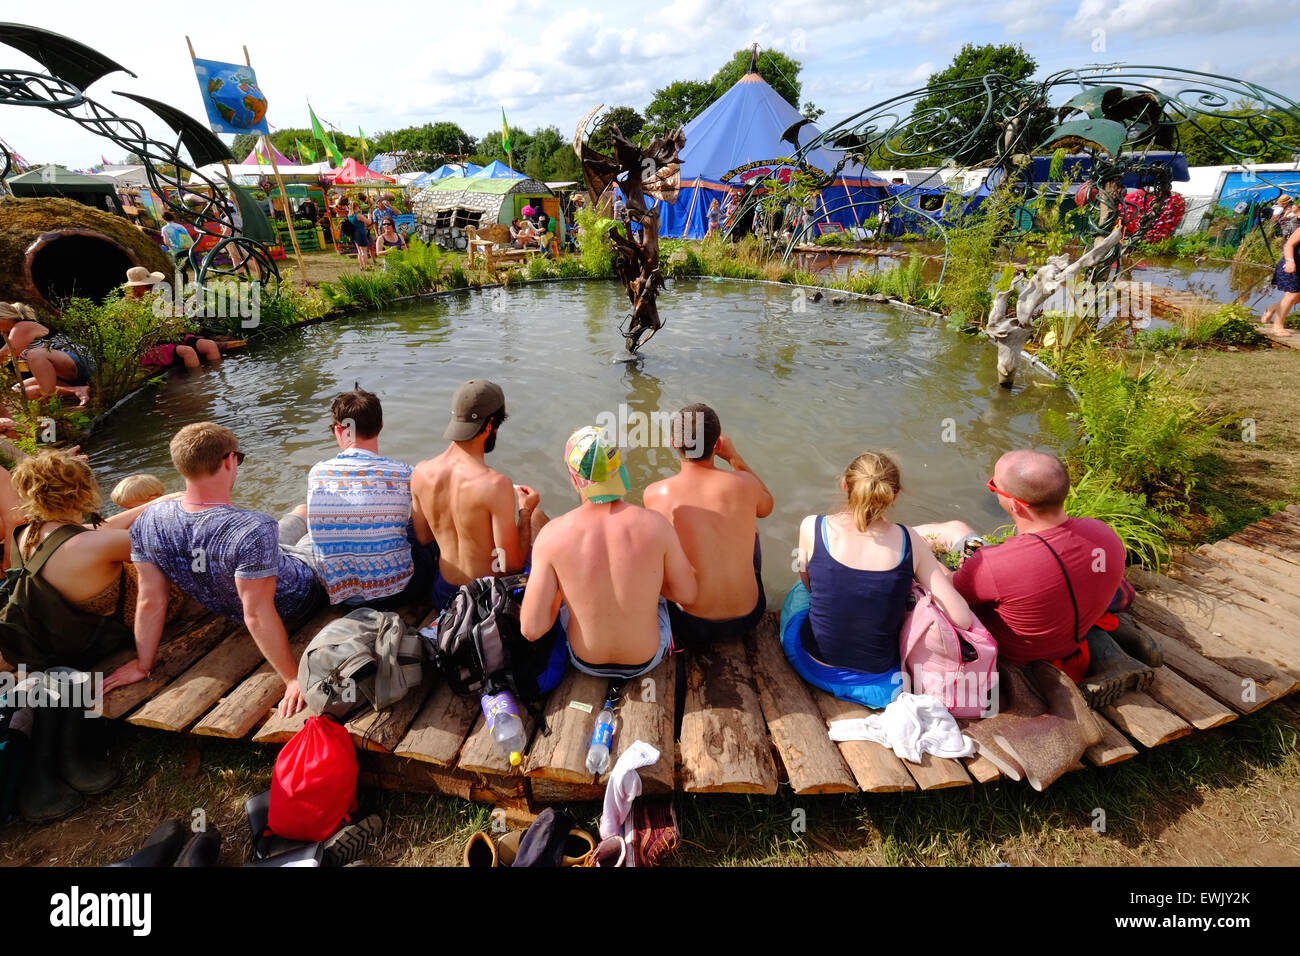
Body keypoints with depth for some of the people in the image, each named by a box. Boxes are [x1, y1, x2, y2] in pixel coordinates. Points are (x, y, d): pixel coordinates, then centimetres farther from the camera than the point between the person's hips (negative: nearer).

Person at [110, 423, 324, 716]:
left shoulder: (147, 523, -22)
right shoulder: (254, 530, -42)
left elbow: (150, 603, -13)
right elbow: (258, 616, -37)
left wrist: (143, 666, 2)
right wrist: (293, 678, -27)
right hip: (295, 602, -5)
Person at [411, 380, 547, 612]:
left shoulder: (421, 472, -11)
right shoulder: (495, 485, -30)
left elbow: (421, 538, 4)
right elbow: (513, 564, -23)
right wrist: (525, 512, -9)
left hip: (443, 593, 6)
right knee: (539, 516, 19)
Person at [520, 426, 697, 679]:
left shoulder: (552, 535, -25)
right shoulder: (655, 525, -25)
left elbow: (531, 629, -21)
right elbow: (687, 595, -10)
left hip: (585, 662, 0)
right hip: (647, 660, 0)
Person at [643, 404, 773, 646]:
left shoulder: (654, 494, -16)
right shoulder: (744, 483, -14)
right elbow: (766, 507, 11)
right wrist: (734, 457, 12)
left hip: (691, 628, -1)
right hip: (747, 619, 1)